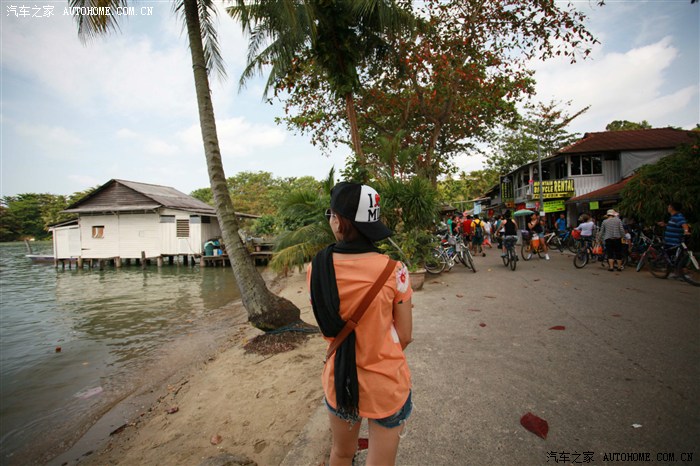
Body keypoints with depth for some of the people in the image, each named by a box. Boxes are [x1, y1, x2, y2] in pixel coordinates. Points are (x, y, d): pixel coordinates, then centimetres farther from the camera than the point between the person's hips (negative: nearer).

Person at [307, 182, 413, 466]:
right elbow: (404, 336, -10)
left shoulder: (316, 269, -14)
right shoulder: (393, 270, -20)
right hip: (386, 385, -2)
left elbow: (327, 328, -2)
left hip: (338, 380, 3)